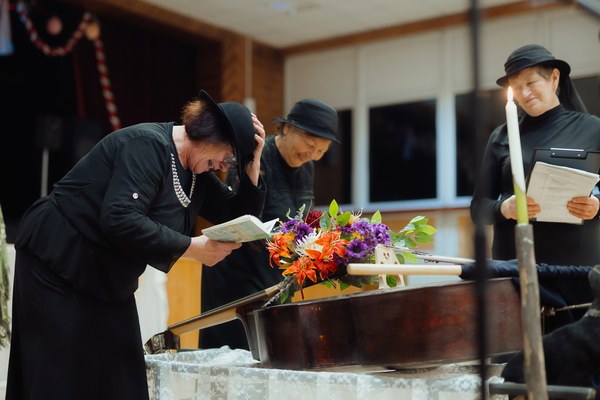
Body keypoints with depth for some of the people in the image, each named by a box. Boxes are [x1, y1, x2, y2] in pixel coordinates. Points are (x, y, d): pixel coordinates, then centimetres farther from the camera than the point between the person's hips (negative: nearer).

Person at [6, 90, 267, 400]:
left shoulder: (197, 171, 4)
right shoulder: (149, 145, -23)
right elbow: (120, 219, -34)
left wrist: (253, 162, -7)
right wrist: (193, 247, -28)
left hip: (107, 279, 9)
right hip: (57, 263, -8)